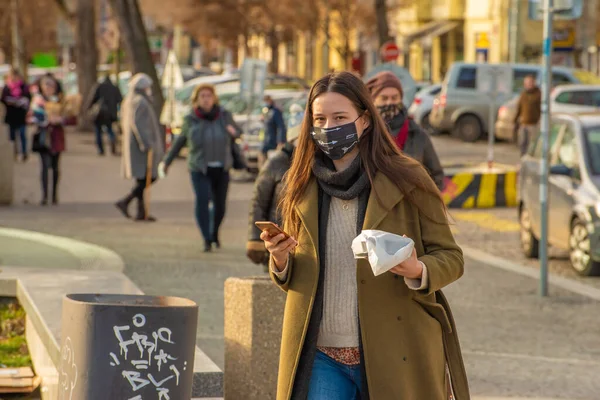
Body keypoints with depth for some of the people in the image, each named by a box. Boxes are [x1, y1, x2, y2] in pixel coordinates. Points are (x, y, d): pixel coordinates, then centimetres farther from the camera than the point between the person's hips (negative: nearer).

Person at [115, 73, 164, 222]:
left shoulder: (129, 101, 15)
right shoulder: (140, 102, -15)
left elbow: (124, 124, 19)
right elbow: (136, 123, -24)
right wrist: (146, 143, -24)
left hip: (132, 144, 10)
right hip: (143, 145, -10)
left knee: (142, 179, 10)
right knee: (149, 177, -7)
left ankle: (141, 211, 8)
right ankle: (125, 202, -14)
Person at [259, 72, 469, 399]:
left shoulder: (406, 181, -3)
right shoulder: (303, 188, 8)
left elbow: (451, 258, -1)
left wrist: (417, 270, -23)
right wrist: (280, 259, -7)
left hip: (393, 355, -3)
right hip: (321, 356, 3)